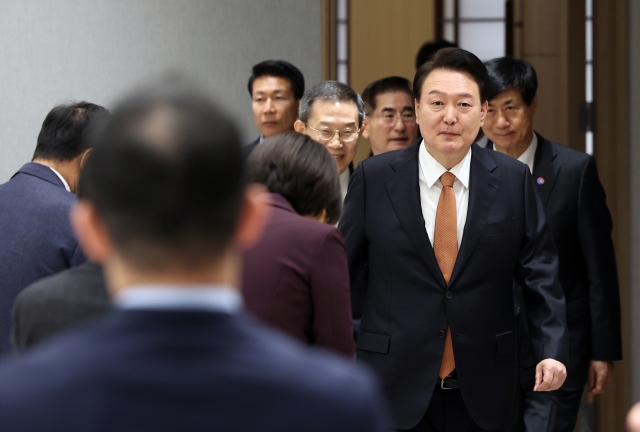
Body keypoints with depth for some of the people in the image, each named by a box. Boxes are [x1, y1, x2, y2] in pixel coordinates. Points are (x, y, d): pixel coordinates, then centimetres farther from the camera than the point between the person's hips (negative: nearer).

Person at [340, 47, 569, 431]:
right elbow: (347, 272, 4)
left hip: (482, 393, 1)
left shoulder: (513, 180, 1)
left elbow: (540, 273, 2)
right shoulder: (373, 179, -1)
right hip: (397, 386, -1)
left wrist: (552, 349, -10)